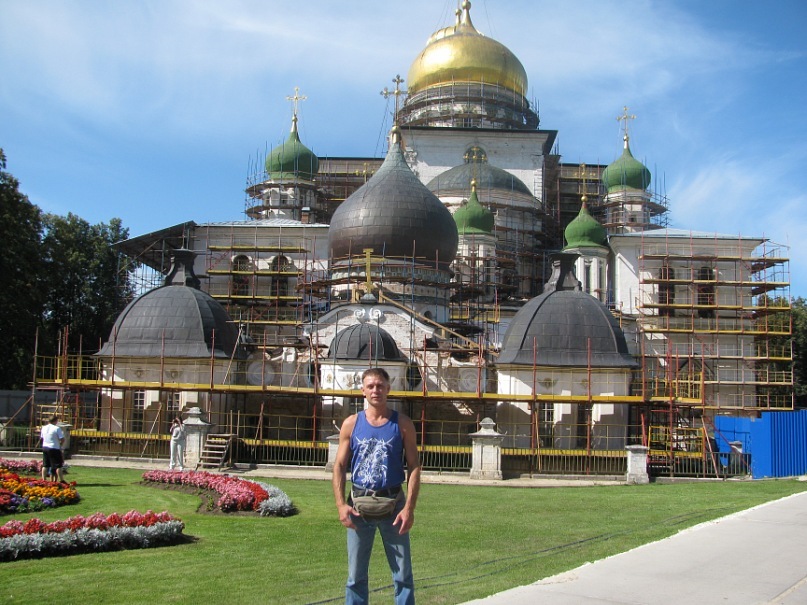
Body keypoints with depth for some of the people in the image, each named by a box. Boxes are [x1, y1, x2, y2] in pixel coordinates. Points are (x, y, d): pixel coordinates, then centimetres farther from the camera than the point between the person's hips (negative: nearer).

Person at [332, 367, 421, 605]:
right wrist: (341, 504, -8)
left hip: (393, 505, -1)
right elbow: (339, 466, 4)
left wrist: (409, 508, -11)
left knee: (403, 574, 4)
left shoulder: (402, 424, 1)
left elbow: (414, 467, -2)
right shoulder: (351, 424, 4)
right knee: (356, 576, 10)